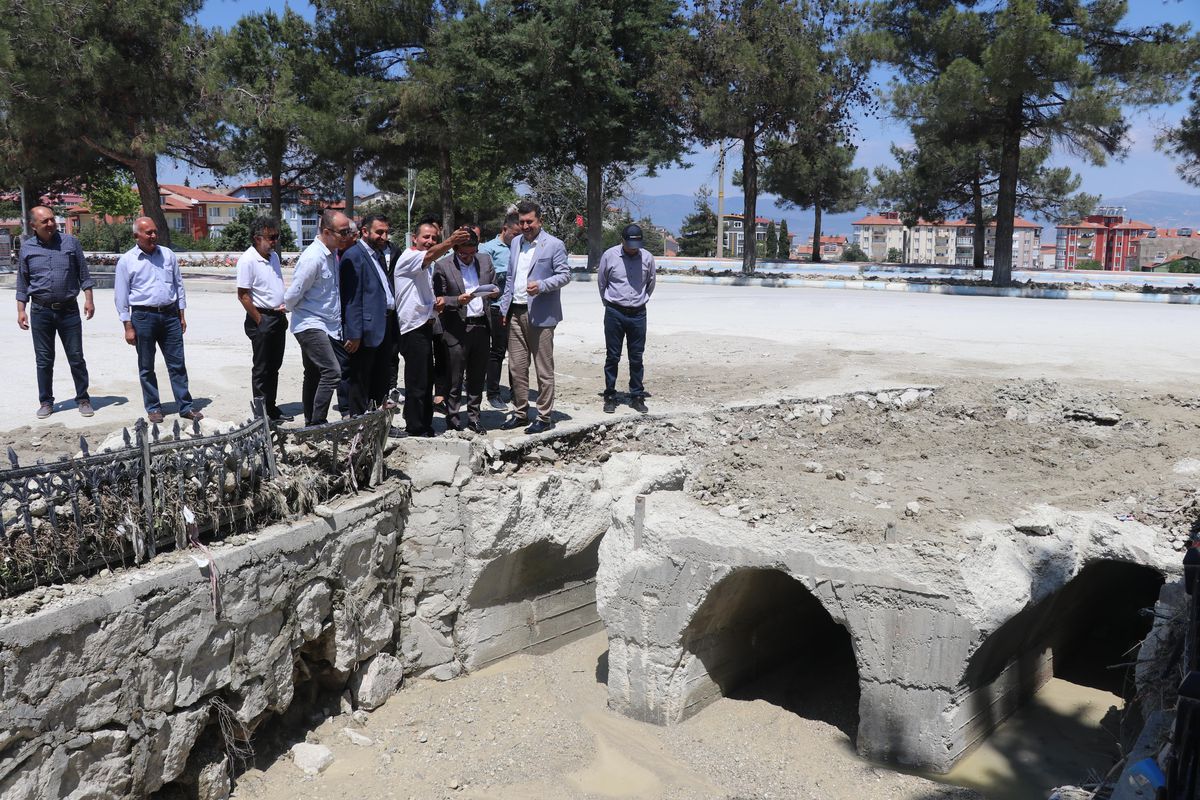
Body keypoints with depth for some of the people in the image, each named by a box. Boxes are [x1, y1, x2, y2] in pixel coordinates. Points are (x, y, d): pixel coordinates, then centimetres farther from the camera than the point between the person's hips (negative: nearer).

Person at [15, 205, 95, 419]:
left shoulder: (70, 242, 1)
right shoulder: (27, 248, 3)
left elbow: (83, 274, 5)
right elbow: (22, 283, 8)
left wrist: (88, 299, -3)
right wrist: (21, 310, 3)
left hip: (69, 309, -1)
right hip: (40, 312, 1)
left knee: (76, 358, 3)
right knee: (44, 360, 6)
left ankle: (83, 399, 14)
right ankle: (46, 402, 17)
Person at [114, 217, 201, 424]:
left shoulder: (167, 255, 7)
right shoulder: (126, 261, -2)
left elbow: (178, 284, 13)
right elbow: (121, 297, -1)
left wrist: (182, 314, 9)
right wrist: (128, 327, -5)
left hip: (170, 314, 3)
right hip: (143, 316, -2)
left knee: (177, 364, 4)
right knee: (146, 367, 6)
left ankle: (185, 406, 8)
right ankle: (153, 408, 17)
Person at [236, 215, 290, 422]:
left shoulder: (273, 256, 10)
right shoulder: (248, 260, -15)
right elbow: (243, 296, -16)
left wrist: (284, 305, 5)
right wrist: (260, 321, -15)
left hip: (278, 317, 8)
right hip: (262, 318, -8)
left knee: (274, 366, 15)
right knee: (261, 369, 0)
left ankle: (271, 409, 25)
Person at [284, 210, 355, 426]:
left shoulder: (333, 254, 8)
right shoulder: (313, 258, -20)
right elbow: (292, 297, -15)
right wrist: (291, 309, 4)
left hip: (329, 326, 9)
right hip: (311, 325, -9)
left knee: (314, 376, 16)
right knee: (332, 372, -19)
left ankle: (311, 424, 26)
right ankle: (318, 424, -14)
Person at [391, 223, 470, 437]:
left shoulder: (427, 266, 21)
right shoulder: (409, 257, -9)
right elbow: (430, 255, -32)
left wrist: (438, 302, 9)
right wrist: (451, 241, -49)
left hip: (425, 325, 10)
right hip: (413, 328, -10)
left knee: (427, 381, 15)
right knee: (417, 383, -6)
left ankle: (425, 426, 24)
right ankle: (415, 430, 1)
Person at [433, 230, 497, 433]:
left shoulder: (485, 260, 8)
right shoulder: (442, 265, -5)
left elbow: (494, 286, 18)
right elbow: (438, 299, -5)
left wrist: (495, 292, -5)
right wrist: (458, 300, -21)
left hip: (481, 326, 5)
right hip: (457, 330, -4)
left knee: (477, 378, 11)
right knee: (455, 380, 0)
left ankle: (473, 420, 22)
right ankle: (453, 422, 9)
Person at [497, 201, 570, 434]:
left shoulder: (554, 245, -4)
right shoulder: (515, 243, 15)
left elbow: (565, 275, -6)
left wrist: (541, 285, -21)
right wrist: (504, 308, 14)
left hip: (540, 315, -6)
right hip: (516, 312, 6)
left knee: (544, 369, 0)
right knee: (516, 367, 9)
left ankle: (544, 417, 8)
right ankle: (520, 413, 20)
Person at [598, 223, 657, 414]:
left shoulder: (647, 258, -1)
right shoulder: (609, 256, -6)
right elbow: (601, 282, 8)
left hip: (638, 314, 2)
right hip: (614, 313, -2)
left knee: (637, 358, 6)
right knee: (612, 356, 3)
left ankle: (637, 396, 14)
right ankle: (610, 396, 12)